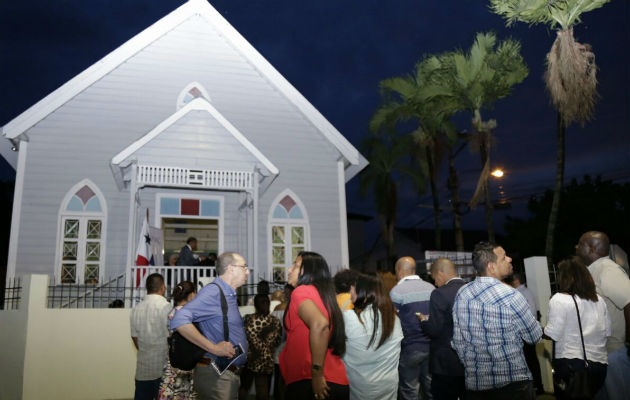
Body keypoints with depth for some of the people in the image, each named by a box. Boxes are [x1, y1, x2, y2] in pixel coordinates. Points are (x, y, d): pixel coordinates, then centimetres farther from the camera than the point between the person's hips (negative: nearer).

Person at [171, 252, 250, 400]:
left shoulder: (230, 295, 14)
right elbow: (179, 321, -28)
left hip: (230, 375, 9)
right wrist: (213, 348, -25)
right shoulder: (213, 291, -16)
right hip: (216, 376, -9)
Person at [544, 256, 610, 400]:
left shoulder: (559, 299, -11)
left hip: (570, 364, -6)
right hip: (599, 363, 6)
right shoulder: (598, 299, 8)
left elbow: (552, 335, -14)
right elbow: (607, 332, 12)